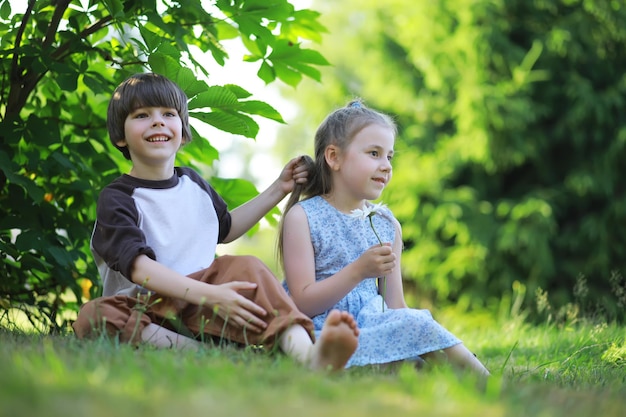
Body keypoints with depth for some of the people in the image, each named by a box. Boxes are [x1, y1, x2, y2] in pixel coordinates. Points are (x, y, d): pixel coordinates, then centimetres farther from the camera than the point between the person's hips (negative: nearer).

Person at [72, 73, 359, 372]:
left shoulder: (193, 184, 16)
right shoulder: (116, 199, -6)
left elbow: (224, 229, 36)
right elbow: (139, 267, -21)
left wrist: (278, 190, 30)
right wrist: (210, 295, -32)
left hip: (198, 307, 5)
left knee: (245, 267, -20)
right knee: (93, 317, -34)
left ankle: (308, 355, -43)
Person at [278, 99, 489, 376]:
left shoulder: (388, 225, 14)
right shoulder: (302, 217, -1)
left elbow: (396, 306, 15)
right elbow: (302, 304, -9)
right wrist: (358, 271, -20)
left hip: (374, 326, 6)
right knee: (415, 325, -29)